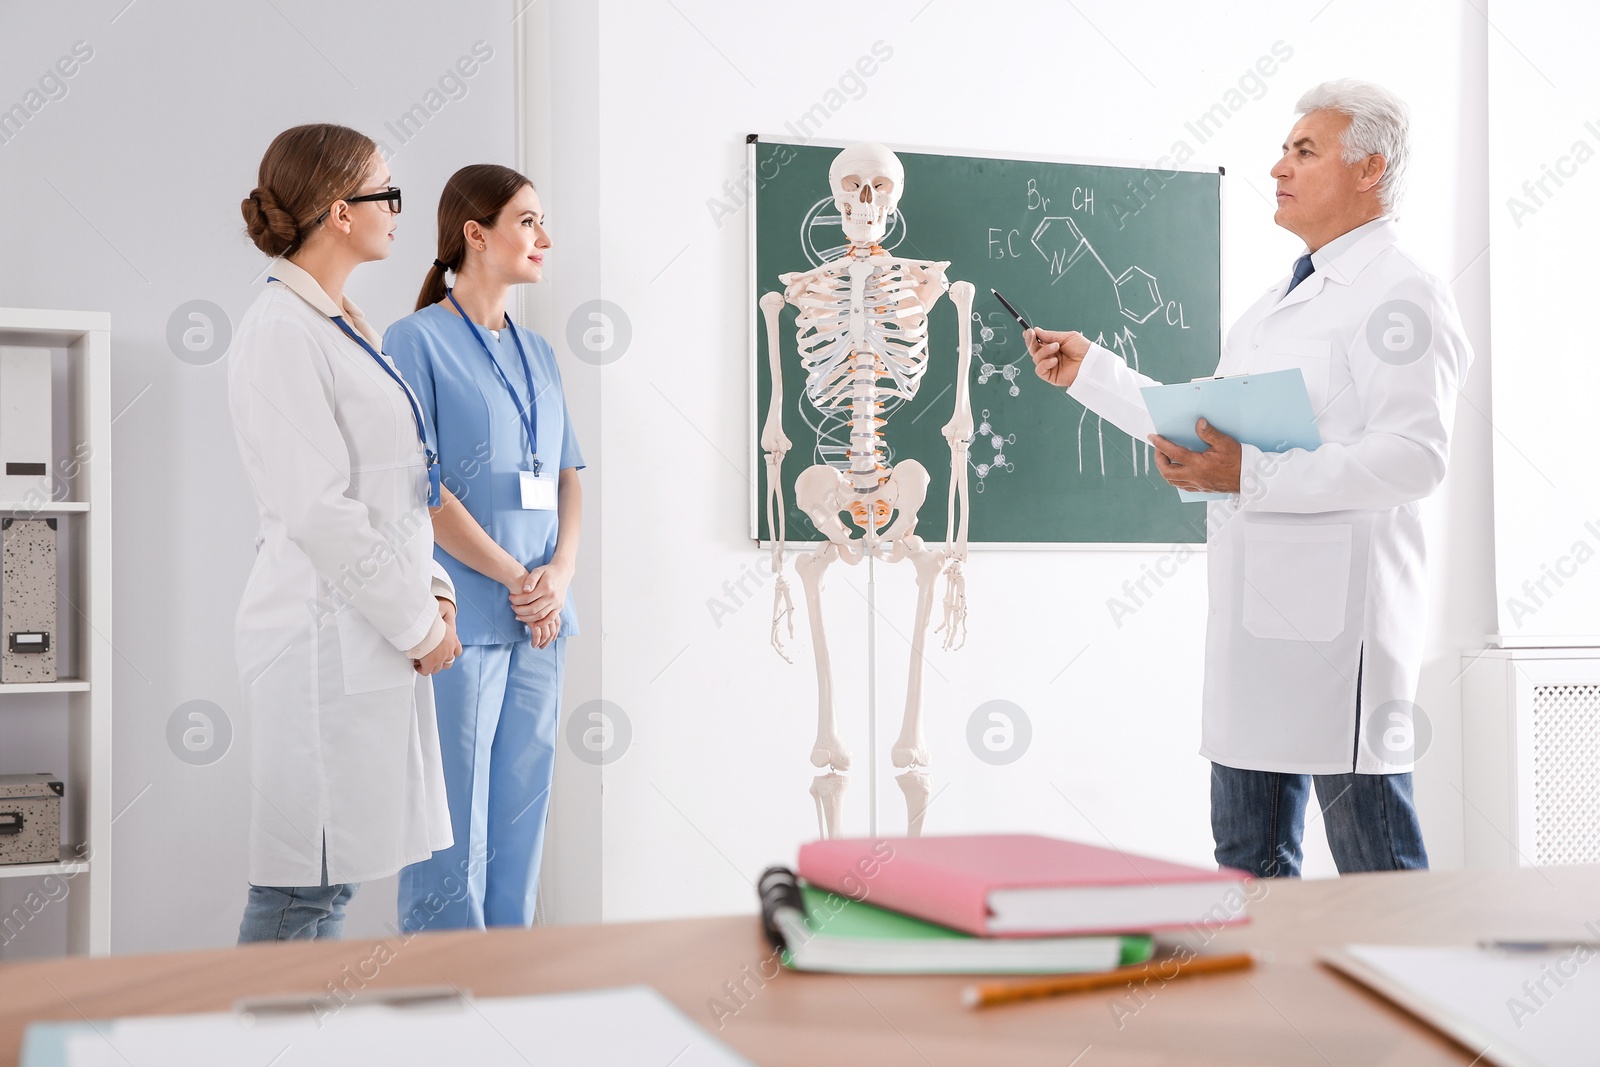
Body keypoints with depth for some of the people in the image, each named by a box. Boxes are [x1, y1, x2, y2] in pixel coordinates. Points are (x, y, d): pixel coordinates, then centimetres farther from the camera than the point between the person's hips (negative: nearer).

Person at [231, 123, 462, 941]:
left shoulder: (343, 327, 16)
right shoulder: (280, 331, -13)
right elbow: (318, 511, -18)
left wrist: (432, 589, 7)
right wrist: (419, 622, -13)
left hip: (378, 636, 9)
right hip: (326, 636, -9)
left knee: (333, 877, 14)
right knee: (305, 886, -2)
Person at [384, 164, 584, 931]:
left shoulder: (536, 352, 16)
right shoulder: (418, 338, -4)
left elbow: (567, 475, 15)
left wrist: (560, 573, -3)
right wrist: (513, 578, -12)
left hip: (539, 620, 7)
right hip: (462, 618, -7)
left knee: (521, 822, 10)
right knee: (453, 830, -2)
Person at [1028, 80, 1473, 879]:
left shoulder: (1401, 294, -8)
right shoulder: (1284, 296, 22)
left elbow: (1413, 455, -20)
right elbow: (1204, 427, 25)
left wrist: (1253, 475, -25)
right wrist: (1090, 371, 21)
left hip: (1336, 611, -9)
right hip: (1254, 606, 9)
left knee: (1377, 875, -2)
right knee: (1248, 863, 15)